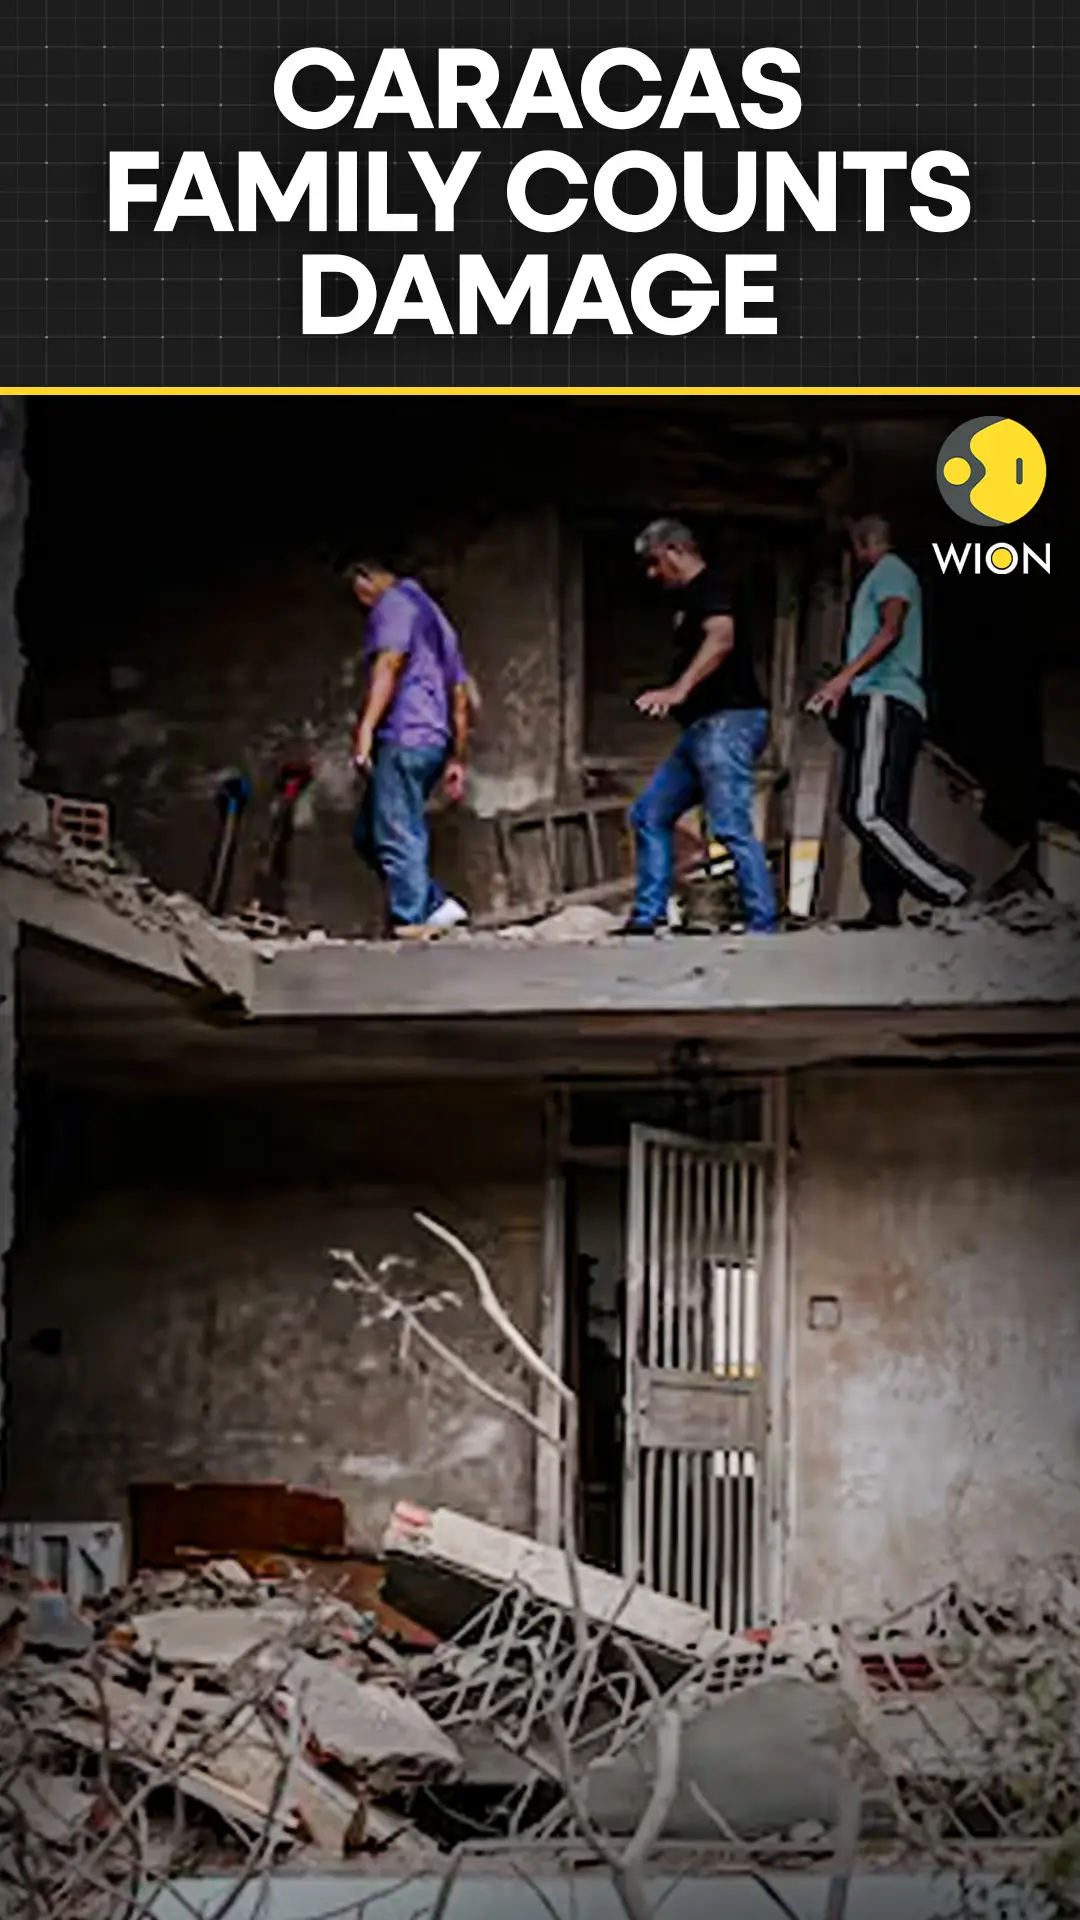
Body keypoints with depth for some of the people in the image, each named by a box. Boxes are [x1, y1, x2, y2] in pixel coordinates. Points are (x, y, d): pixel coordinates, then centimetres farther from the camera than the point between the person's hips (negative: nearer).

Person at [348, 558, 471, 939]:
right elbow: (459, 694, 26)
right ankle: (436, 905, 6)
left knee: (396, 839, -9)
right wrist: (457, 758, 26)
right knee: (368, 833, 12)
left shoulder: (393, 602, 2)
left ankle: (412, 923, -11)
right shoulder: (433, 615, 29)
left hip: (404, 738, -9)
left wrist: (365, 727, -23)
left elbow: (390, 662, -16)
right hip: (435, 743, 9)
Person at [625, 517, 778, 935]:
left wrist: (678, 690, -38)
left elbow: (722, 638, -29)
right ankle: (647, 917, 12)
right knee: (649, 814, 12)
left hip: (727, 722, -11)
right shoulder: (690, 599, 21)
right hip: (703, 727, 11)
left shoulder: (708, 590, -9)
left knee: (731, 826, -16)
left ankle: (763, 927, -16)